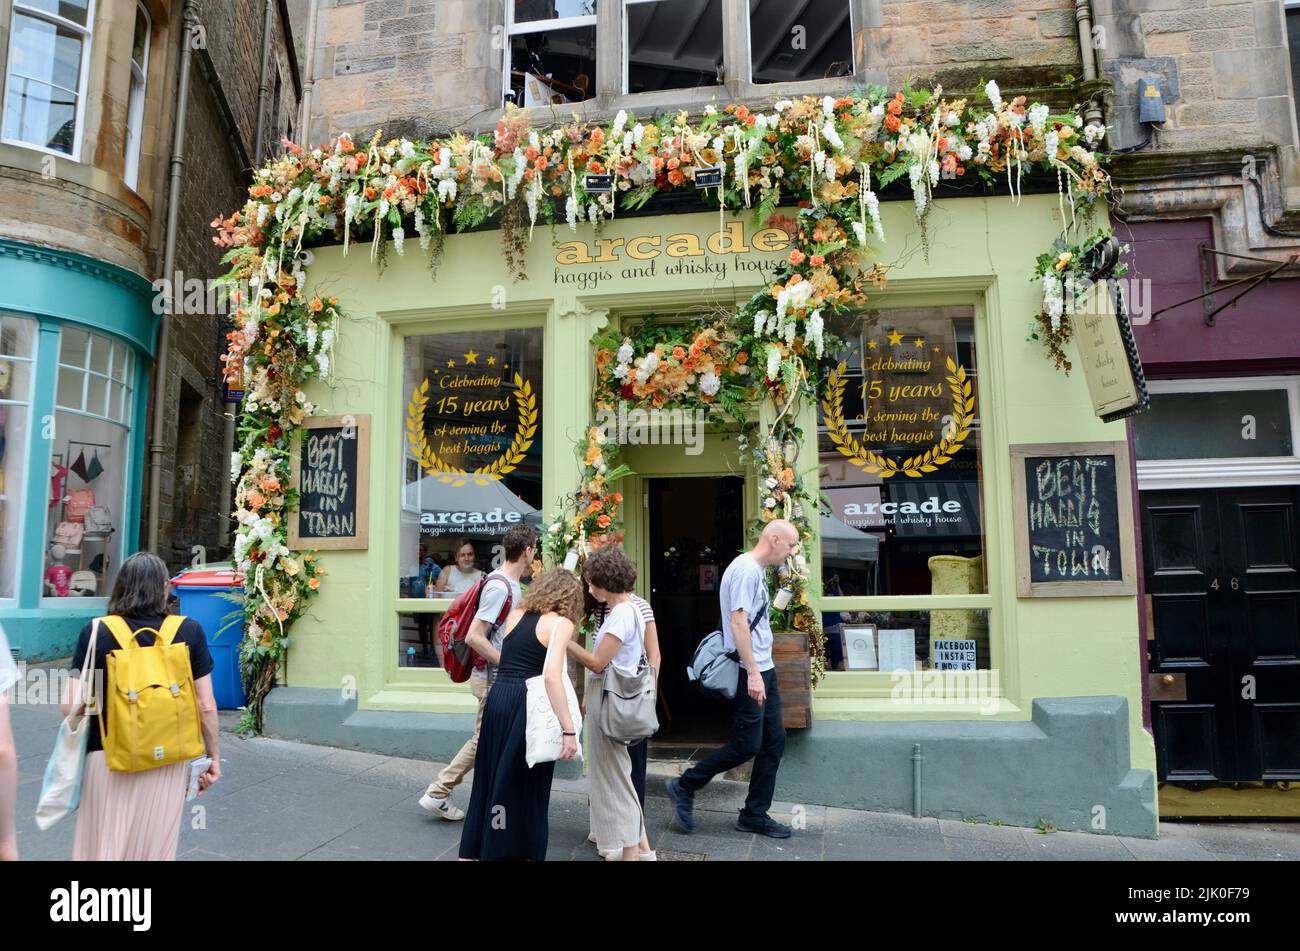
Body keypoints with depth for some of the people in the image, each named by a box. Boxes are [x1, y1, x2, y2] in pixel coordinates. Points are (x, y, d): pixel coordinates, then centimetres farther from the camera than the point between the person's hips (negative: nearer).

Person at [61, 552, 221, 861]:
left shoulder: (96, 631, -7)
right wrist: (213, 756, 7)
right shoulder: (189, 631, -6)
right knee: (155, 850, 16)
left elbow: (71, 706, -8)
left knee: (104, 849, 15)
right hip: (168, 763, 1)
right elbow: (206, 707, -5)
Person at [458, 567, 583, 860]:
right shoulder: (561, 623, -7)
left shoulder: (515, 614, 13)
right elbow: (551, 675, -20)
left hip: (497, 697, 6)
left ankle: (477, 850, 28)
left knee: (493, 779, 18)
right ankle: (526, 852, 20)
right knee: (527, 787, 8)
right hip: (527, 705, -6)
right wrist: (569, 729, -21)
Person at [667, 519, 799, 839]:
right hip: (748, 672, -10)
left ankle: (755, 815, 20)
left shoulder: (758, 570, 15)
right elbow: (738, 622, -22)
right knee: (747, 746, -4)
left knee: (774, 742, 10)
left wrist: (763, 671, 19)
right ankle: (685, 787, 12)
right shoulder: (745, 569, -15)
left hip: (763, 669, 10)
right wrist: (752, 672, -23)